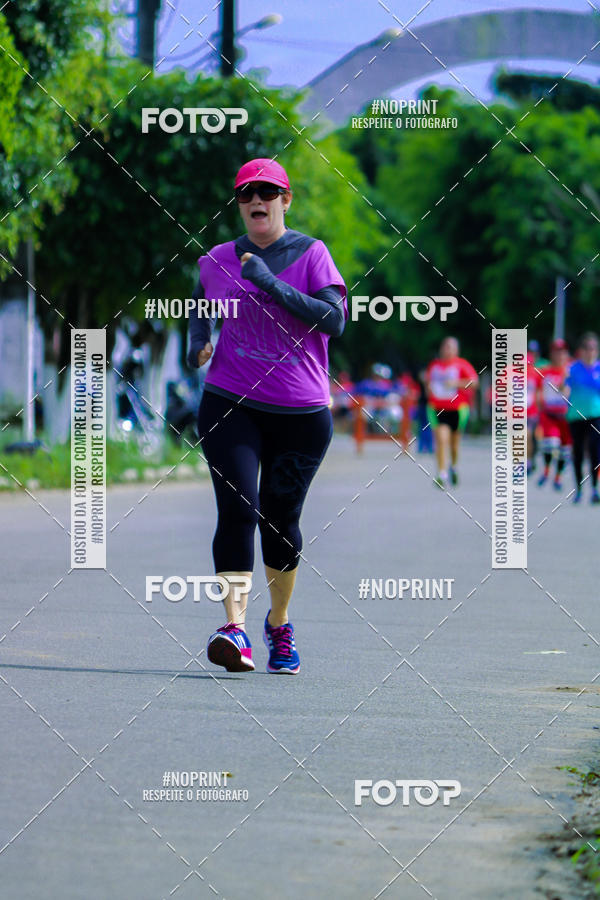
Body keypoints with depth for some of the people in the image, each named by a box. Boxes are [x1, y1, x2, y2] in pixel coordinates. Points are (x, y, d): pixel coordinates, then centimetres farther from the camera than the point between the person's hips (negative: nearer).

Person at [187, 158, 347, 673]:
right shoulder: (217, 261, 7)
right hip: (231, 404, 1)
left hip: (302, 413, -1)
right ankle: (235, 628, -23)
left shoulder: (312, 254, -1)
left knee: (281, 518, 6)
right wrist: (198, 337, 7)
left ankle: (279, 625, 28)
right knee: (238, 510, -16)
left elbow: (335, 320, -14)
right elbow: (202, 301, 29)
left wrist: (271, 284, -19)